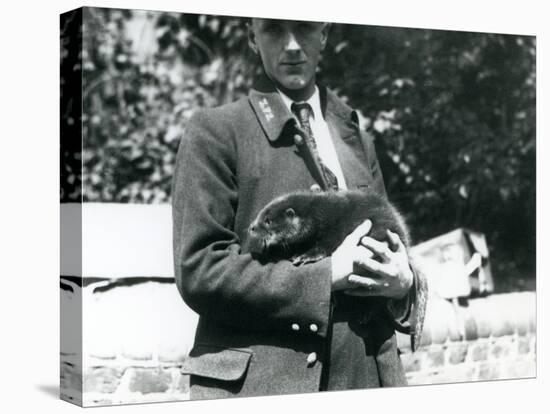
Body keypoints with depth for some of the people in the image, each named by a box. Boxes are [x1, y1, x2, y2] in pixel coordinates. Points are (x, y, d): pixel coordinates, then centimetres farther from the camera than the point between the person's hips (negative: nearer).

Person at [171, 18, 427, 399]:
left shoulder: (358, 139, 17)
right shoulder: (216, 130, -1)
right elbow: (198, 271, -10)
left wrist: (404, 282, -3)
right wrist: (326, 275, -14)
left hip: (364, 378, 5)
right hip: (255, 382, -5)